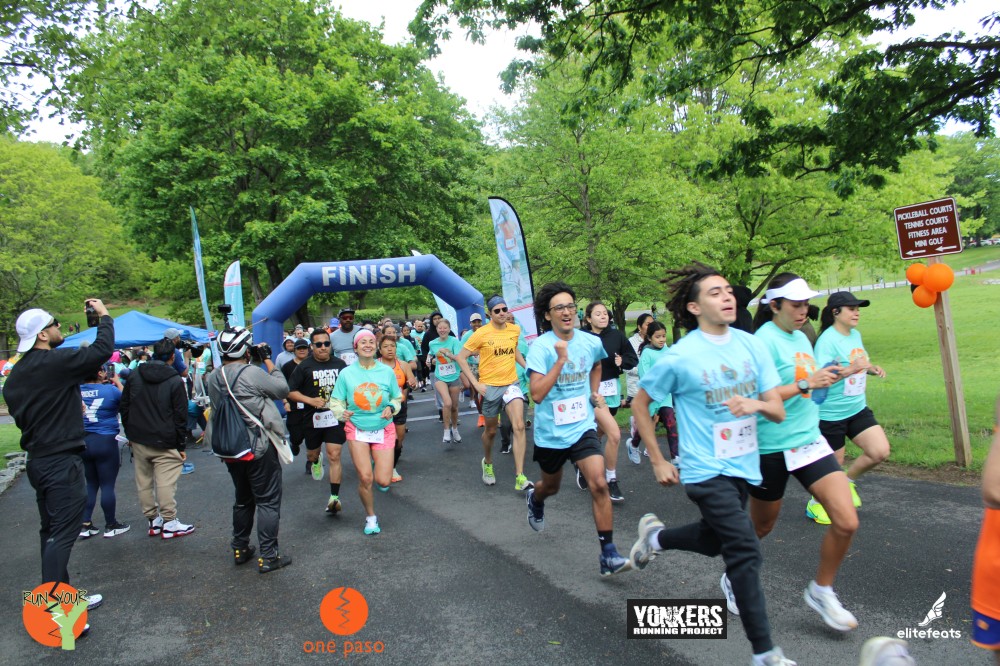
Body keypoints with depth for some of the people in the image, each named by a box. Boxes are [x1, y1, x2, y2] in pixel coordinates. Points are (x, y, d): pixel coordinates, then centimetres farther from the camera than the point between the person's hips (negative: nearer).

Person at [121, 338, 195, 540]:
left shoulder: (135, 377, 6)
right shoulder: (175, 381, -9)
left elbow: (124, 407, 12)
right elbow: (180, 416, -8)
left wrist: (130, 434, 20)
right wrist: (181, 445, -1)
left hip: (138, 440, 5)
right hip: (165, 443, -5)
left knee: (143, 481, 12)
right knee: (166, 483, -1)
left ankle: (153, 520, 22)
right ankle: (170, 523, 3)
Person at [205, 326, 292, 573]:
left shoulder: (213, 378, 1)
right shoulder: (252, 373, -20)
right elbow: (282, 389, -9)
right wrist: (268, 361, 3)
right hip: (259, 447, -7)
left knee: (243, 499, 22)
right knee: (268, 501, 3)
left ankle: (239, 549, 32)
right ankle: (268, 556, 6)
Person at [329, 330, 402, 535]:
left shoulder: (387, 371, -2)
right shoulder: (346, 373, -4)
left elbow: (397, 398, 9)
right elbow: (336, 401, 1)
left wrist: (391, 408, -12)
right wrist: (342, 412, -20)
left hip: (384, 430, 0)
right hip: (357, 430, 0)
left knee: (383, 481, -6)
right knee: (365, 478, -6)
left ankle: (380, 468, 34)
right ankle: (370, 516, 22)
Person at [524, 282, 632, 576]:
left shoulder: (591, 342, -3)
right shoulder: (540, 347, -17)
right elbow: (537, 394, -28)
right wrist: (561, 358, -31)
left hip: (583, 427, 2)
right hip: (550, 431, -2)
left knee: (599, 484, -15)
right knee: (551, 486, 20)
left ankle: (609, 556, -5)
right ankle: (534, 498, 58)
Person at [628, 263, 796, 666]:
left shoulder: (751, 345, -2)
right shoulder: (680, 357, -15)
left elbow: (778, 412, 0)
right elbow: (639, 404, -3)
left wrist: (757, 404, -24)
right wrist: (658, 461, -3)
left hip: (744, 466, 6)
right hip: (706, 469, -6)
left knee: (714, 540, 21)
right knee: (746, 552, -10)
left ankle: (654, 535, 48)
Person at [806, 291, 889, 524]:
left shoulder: (855, 334, 6)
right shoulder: (827, 340, -20)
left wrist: (872, 369, 3)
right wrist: (851, 369, -34)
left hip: (858, 408, 8)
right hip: (831, 413, -7)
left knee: (881, 452, -1)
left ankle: (848, 480, 26)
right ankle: (815, 504, 29)